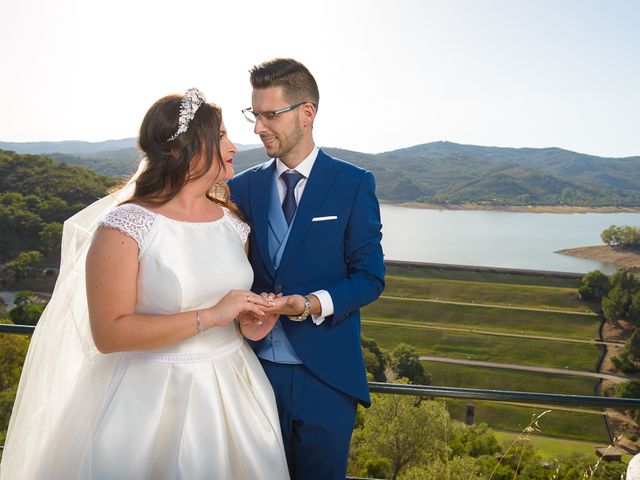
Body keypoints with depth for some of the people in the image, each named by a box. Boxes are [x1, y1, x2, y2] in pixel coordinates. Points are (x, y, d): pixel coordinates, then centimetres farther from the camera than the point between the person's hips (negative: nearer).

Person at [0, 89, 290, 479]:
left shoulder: (233, 222, 2)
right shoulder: (126, 227, -15)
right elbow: (108, 333, -19)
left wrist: (249, 324, -4)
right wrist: (210, 317, -24)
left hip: (231, 388, 6)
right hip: (153, 396, -5)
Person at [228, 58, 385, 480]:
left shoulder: (353, 184, -5)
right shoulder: (243, 187, 4)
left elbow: (370, 276, -7)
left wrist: (315, 303, -23)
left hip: (326, 373, -2)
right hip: (258, 366, 3)